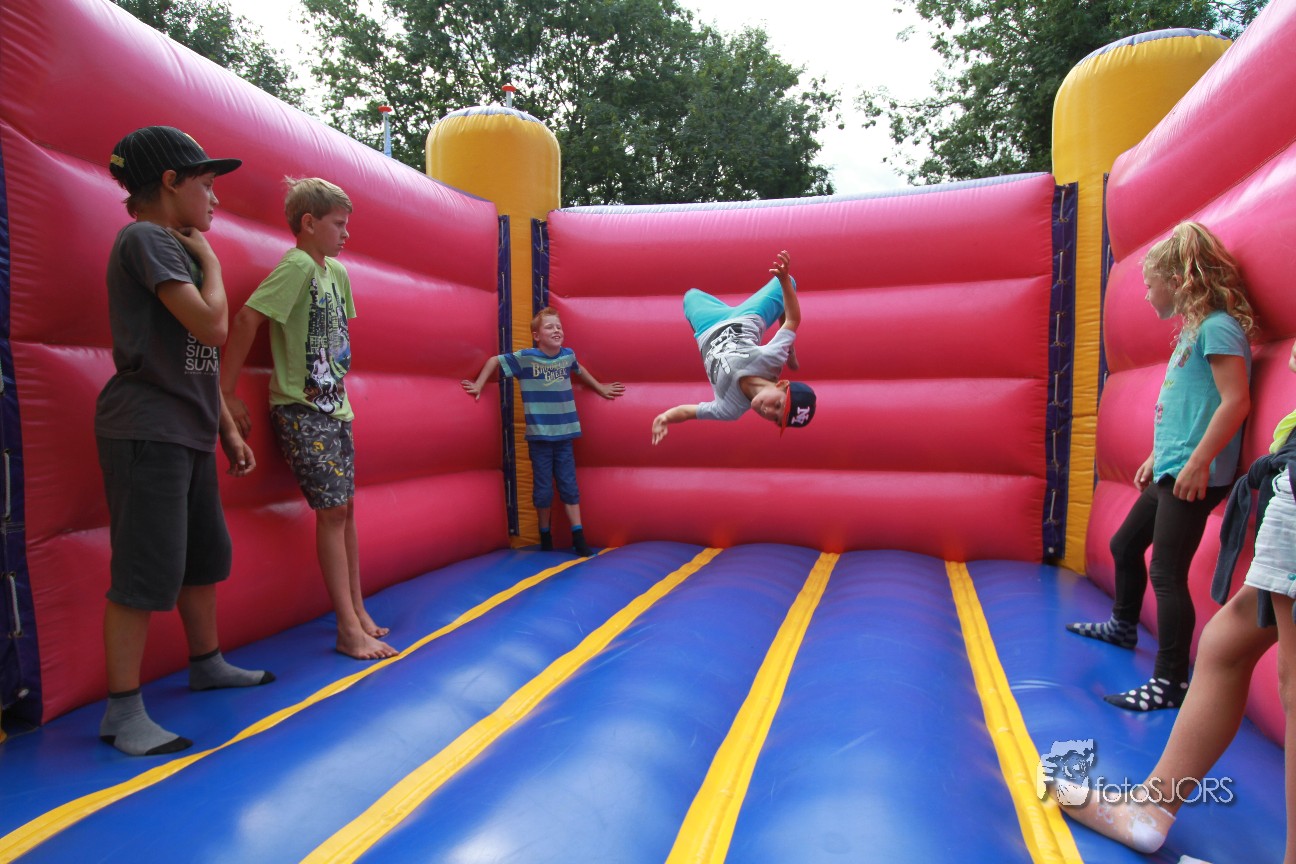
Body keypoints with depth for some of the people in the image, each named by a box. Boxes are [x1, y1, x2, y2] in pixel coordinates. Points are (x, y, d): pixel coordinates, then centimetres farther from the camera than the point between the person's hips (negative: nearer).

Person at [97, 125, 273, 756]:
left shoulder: (174, 249, 20)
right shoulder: (145, 239, -9)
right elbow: (212, 325, -21)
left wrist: (228, 430, 19)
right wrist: (209, 260, -4)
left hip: (187, 433, 10)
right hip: (147, 432, -10)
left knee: (205, 556, 17)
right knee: (147, 572, -7)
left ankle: (206, 664, 33)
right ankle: (123, 711, 4)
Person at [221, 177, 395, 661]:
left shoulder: (337, 272, 11)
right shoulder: (297, 266, -14)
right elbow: (248, 318, -23)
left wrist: (336, 384, 16)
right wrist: (226, 394, -23)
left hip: (334, 406, 8)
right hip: (301, 409, -8)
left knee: (346, 508, 11)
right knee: (331, 511, -6)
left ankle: (358, 612, 22)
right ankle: (348, 630, 3)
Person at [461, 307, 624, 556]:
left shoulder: (568, 355, 4)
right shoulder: (525, 358, -8)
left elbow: (579, 370, 26)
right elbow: (495, 361, 3)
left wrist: (600, 388, 34)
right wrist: (478, 386, 0)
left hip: (564, 435, 3)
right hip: (538, 436, -3)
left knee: (569, 487, 4)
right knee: (543, 490, 5)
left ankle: (579, 538, 10)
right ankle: (545, 537, 24)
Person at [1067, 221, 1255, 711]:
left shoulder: (1218, 327, -13)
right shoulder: (1194, 328, 17)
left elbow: (1236, 400, -22)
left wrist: (1198, 462, -23)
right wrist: (1156, 456, 23)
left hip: (1194, 478, -10)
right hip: (1170, 473, 10)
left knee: (1167, 574, -8)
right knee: (1125, 545, 22)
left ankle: (1170, 683, 1)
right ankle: (1123, 626, 44)